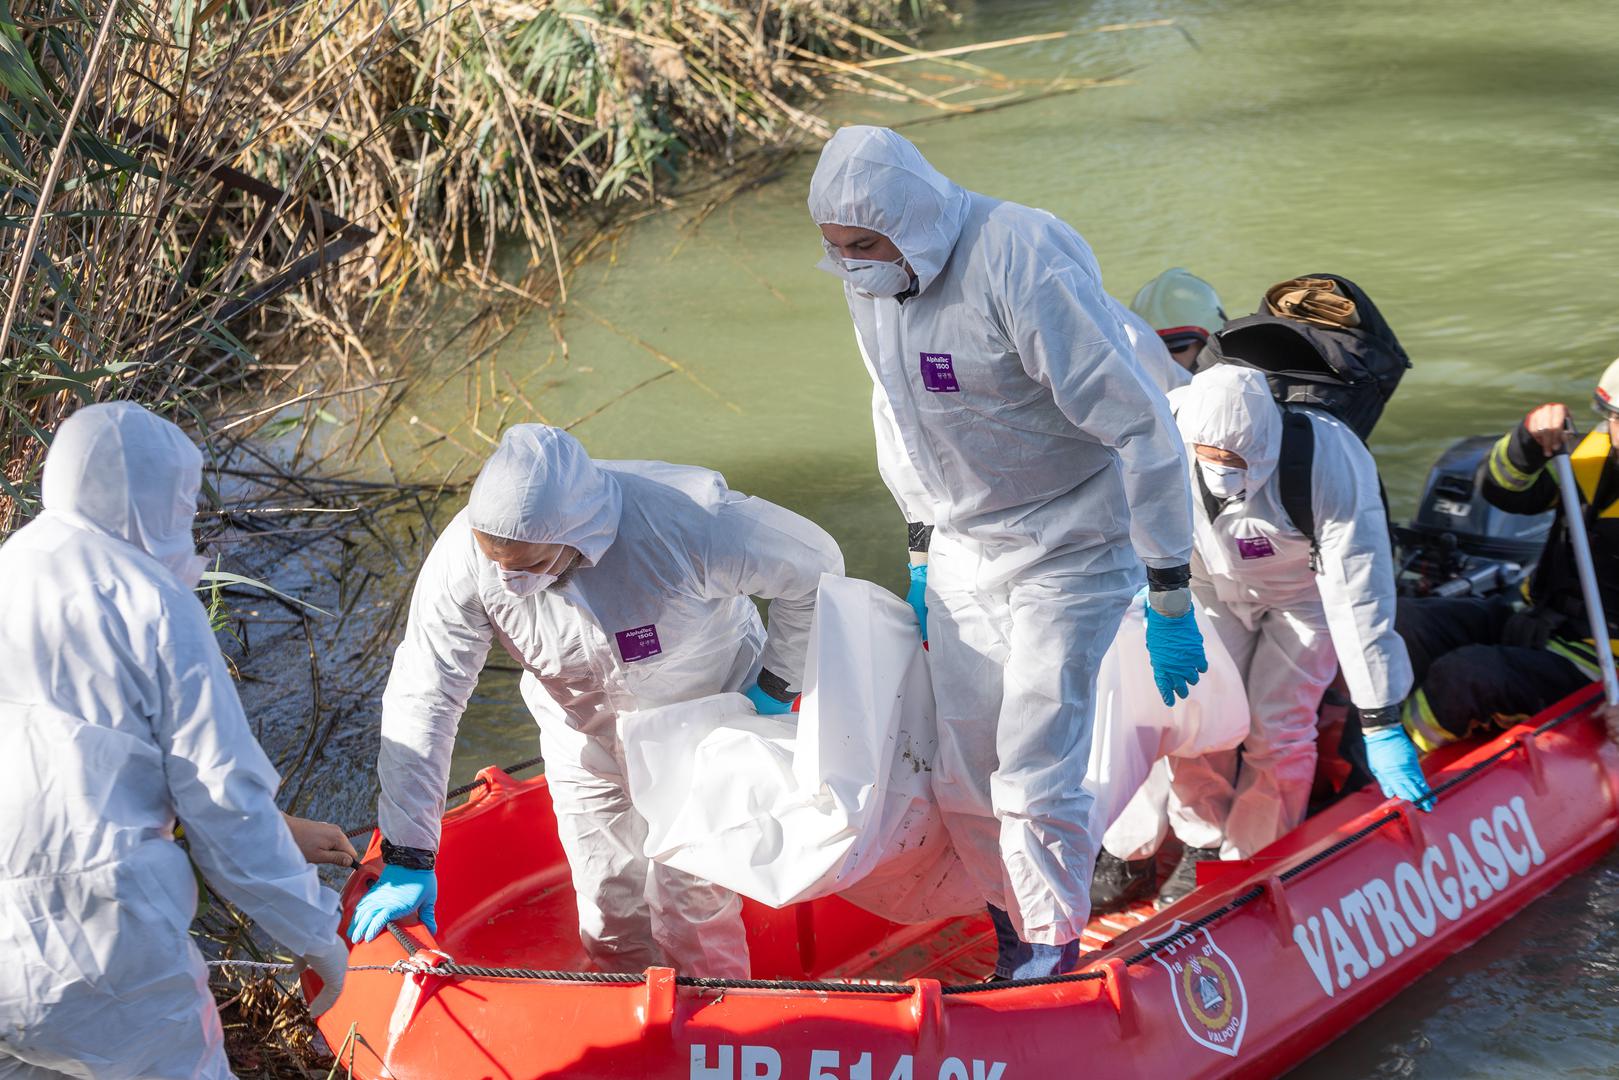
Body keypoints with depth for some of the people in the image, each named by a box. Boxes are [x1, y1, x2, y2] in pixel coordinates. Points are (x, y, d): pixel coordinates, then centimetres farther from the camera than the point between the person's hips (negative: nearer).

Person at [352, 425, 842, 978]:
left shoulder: (689, 523, -39)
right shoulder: (464, 555, -31)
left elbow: (814, 563, -21)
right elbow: (422, 698, -23)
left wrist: (774, 685, -13)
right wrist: (408, 861, -22)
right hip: (585, 740, 3)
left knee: (693, 909, 1)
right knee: (610, 915, 8)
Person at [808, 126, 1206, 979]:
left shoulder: (1024, 262, -26)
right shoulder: (870, 278, -2)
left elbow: (1140, 430, -24)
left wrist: (1170, 603, -21)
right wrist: (920, 553, 20)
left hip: (1070, 552, -7)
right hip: (963, 548, 7)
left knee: (1035, 773, -9)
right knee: (958, 772, 6)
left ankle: (1053, 956, 11)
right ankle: (1008, 928, 27)